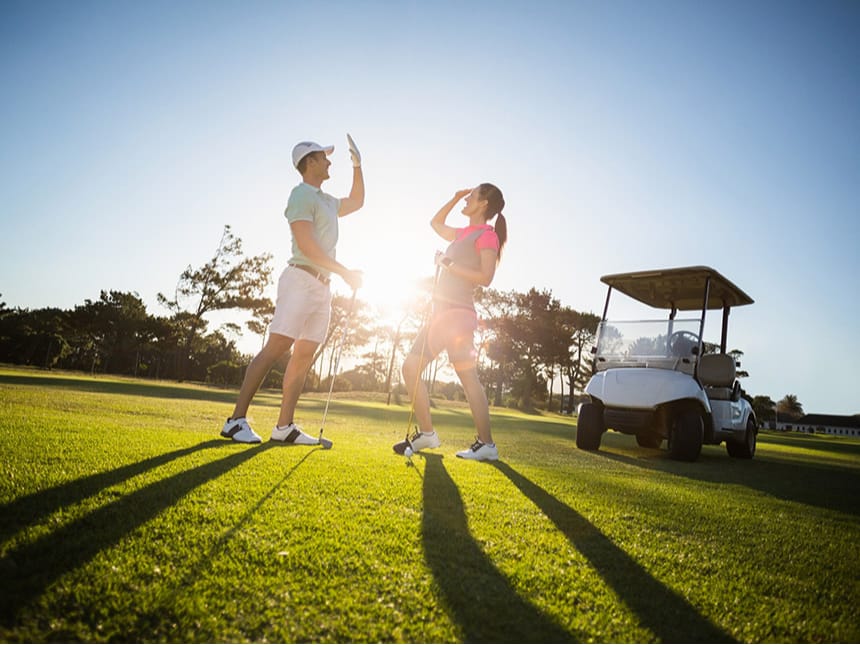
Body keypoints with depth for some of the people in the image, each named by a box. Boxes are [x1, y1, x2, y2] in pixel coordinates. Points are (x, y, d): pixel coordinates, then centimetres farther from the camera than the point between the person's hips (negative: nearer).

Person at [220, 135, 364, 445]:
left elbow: (356, 202, 42)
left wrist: (357, 165, 33)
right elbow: (307, 245, -15)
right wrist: (345, 272, -15)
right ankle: (236, 420, -11)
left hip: (322, 286, 9)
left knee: (305, 354, 2)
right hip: (302, 278, -9)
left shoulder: (326, 201, 24)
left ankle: (285, 426, 3)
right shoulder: (302, 194, -4)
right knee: (276, 347, -14)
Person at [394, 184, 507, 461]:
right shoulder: (465, 234, 21)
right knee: (410, 367, 6)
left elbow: (486, 277, -17)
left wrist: (449, 264, -12)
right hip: (441, 313, 10)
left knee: (469, 378, -11)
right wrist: (456, 198, 27)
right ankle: (426, 433, 10)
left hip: (457, 313, -10)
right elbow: (436, 223, 38)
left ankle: (486, 444, -3)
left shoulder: (487, 234, -5)